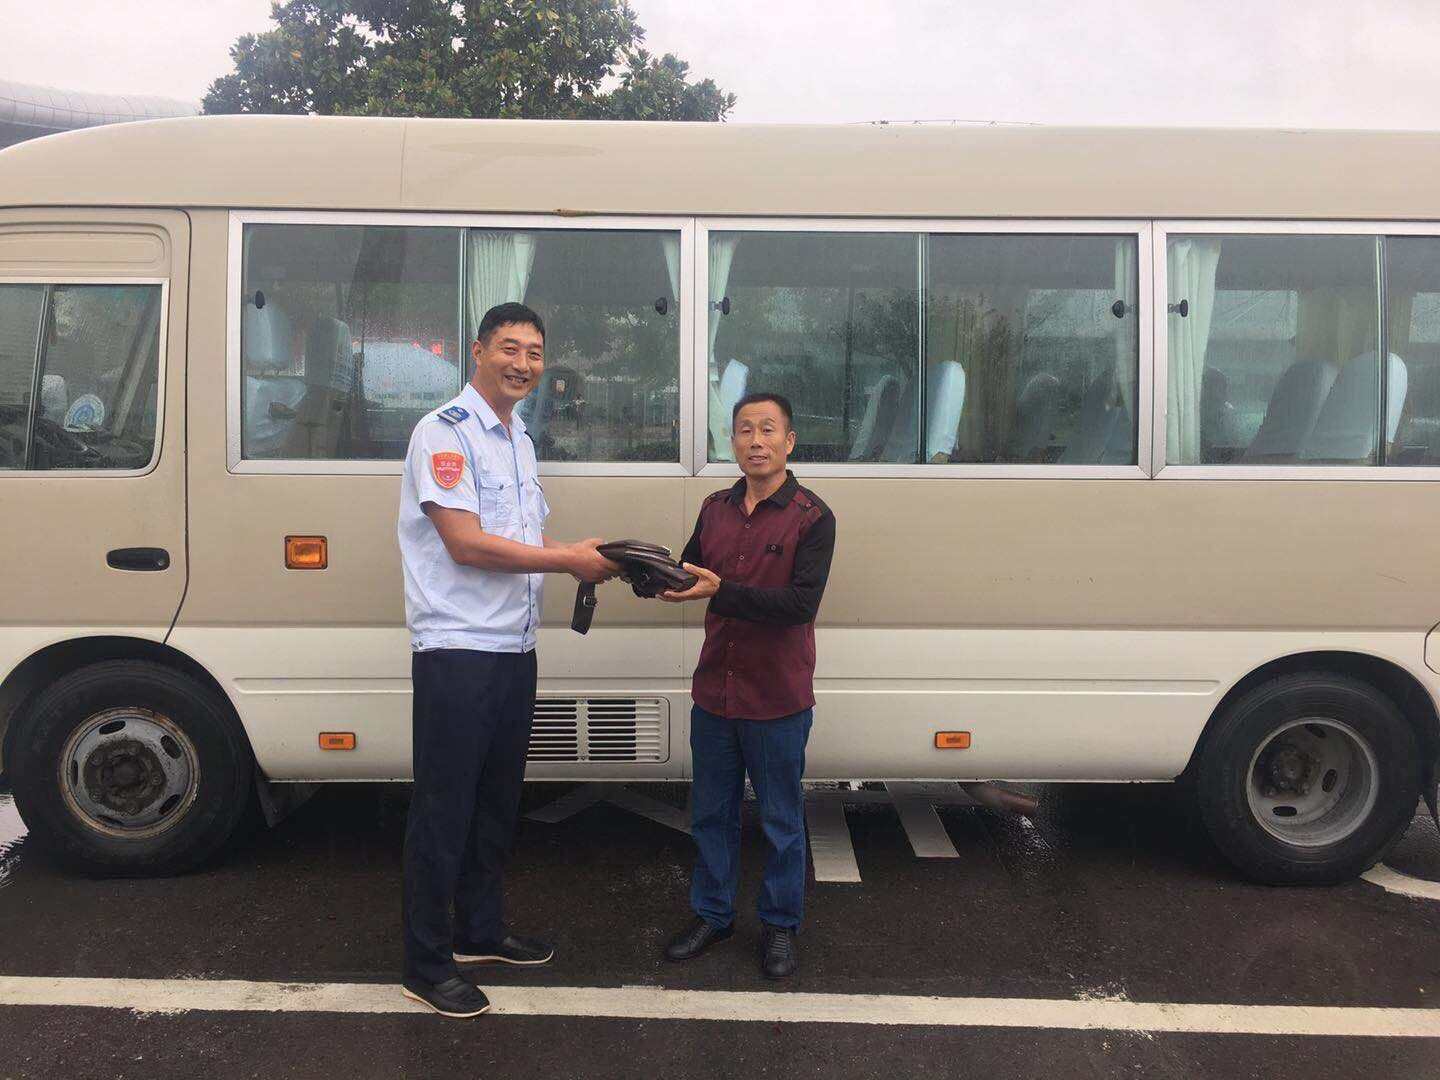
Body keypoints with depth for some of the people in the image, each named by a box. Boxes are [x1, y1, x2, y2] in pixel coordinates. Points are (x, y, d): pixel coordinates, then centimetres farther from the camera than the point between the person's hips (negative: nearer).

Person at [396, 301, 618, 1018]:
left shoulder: (517, 438, 17)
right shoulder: (444, 431, -11)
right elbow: (466, 543, -20)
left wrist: (590, 557, 2)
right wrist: (569, 559, -16)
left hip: (514, 649, 9)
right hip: (457, 652, -9)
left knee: (497, 801, 18)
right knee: (444, 809, 1)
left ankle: (480, 931, 34)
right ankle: (426, 965, 14)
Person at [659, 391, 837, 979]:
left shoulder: (811, 517, -10)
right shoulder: (715, 508, 8)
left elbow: (801, 603, -20)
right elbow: (687, 575, 12)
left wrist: (721, 591, -28)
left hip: (778, 700, -5)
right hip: (713, 693, 5)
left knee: (780, 820, 10)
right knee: (711, 812, 17)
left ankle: (779, 925, 28)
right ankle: (712, 914, 34)